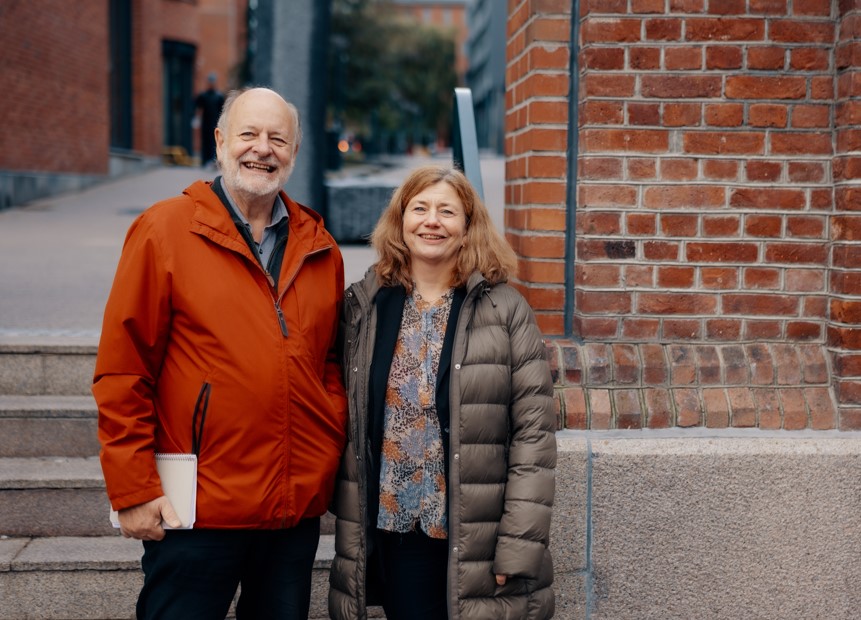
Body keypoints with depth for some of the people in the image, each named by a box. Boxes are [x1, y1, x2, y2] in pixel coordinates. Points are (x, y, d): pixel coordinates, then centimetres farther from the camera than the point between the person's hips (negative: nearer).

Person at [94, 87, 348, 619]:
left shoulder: (320, 249, 8)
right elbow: (122, 373, -7)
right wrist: (133, 489, -10)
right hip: (198, 511, -4)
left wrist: (334, 453, 6)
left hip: (299, 509, 5)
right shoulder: (163, 231, -5)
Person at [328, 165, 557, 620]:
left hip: (477, 540, -2)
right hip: (392, 530, 2)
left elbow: (534, 433, -7)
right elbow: (344, 426, 7)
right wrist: (349, 532, 3)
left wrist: (520, 545, -12)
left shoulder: (505, 310, -4)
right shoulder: (365, 306, 4)